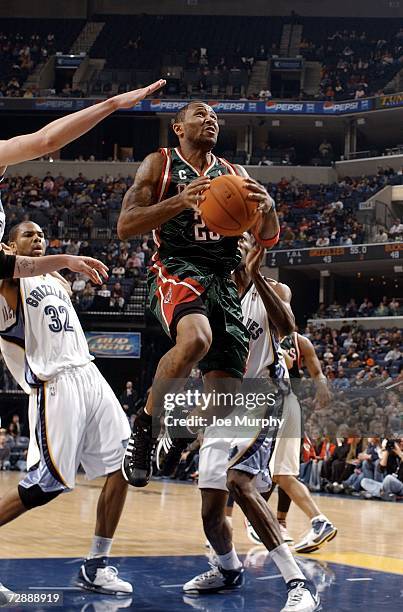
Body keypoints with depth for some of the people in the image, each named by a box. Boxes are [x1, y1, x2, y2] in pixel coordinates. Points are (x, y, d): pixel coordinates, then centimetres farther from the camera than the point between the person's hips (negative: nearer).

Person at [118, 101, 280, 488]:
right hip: (176, 271, -5)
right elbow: (125, 227, -4)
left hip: (223, 281, 5)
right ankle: (143, 427, -17)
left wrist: (268, 207, -8)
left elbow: (268, 238, 16)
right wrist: (181, 200, -18)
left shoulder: (234, 174, 20)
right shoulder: (160, 164, 7)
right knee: (195, 339, -38)